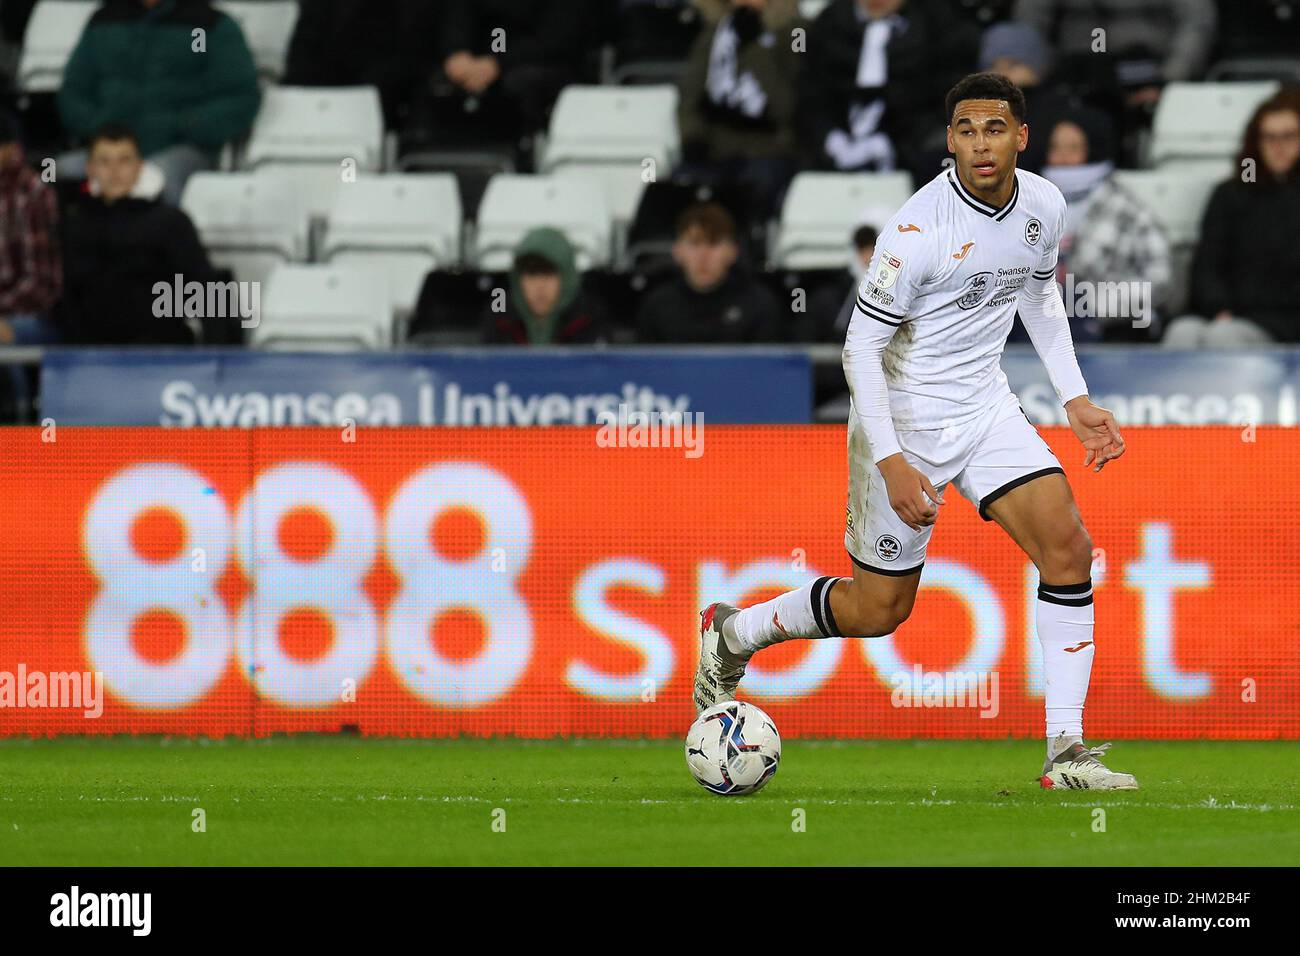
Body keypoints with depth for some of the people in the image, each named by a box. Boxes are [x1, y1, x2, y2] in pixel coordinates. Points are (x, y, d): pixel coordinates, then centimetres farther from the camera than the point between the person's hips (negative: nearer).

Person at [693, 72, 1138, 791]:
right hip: (904, 419, -6)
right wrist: (890, 461, -23)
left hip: (985, 407, 6)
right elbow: (860, 348, -18)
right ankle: (731, 636, 29)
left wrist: (1075, 398, 11)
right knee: (880, 609, 2)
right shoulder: (918, 230, -24)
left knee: (1067, 548, -12)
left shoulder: (1043, 205, -4)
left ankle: (1067, 752, -8)